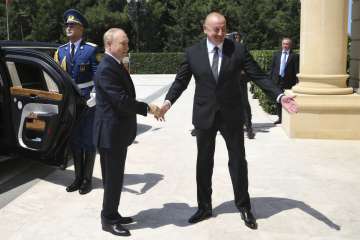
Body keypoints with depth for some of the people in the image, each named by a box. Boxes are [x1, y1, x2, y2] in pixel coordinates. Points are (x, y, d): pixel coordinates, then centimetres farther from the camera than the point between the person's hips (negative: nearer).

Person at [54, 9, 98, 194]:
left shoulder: (92, 49, -5)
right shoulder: (61, 51, 11)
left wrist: (95, 95, -23)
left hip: (88, 101, -5)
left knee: (88, 141, 4)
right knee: (74, 141, 12)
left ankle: (87, 179, 16)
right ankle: (78, 178, 25)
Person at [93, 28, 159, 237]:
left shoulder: (117, 65, 13)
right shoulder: (106, 69, -19)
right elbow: (122, 100, -24)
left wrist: (146, 108, 7)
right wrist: (148, 108, -15)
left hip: (118, 132, 10)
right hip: (111, 133, -10)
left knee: (115, 177, 18)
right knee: (113, 178, 1)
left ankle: (112, 214, 30)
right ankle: (109, 220, 15)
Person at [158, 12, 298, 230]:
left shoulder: (238, 50, -4)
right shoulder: (193, 53, -2)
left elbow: (259, 76, -7)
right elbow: (181, 81, 1)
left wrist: (280, 96, -20)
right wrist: (168, 101, -15)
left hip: (231, 115, -1)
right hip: (205, 115, 1)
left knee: (238, 161, 8)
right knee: (204, 163, 11)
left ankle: (244, 207, 25)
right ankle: (205, 207, 27)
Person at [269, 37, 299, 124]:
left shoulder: (294, 56, 0)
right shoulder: (276, 55, 12)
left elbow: (296, 70, -4)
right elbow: (272, 67, 11)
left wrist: (296, 82, -10)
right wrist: (270, 79, 5)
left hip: (289, 81, -4)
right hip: (277, 80, 4)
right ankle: (279, 117, 18)